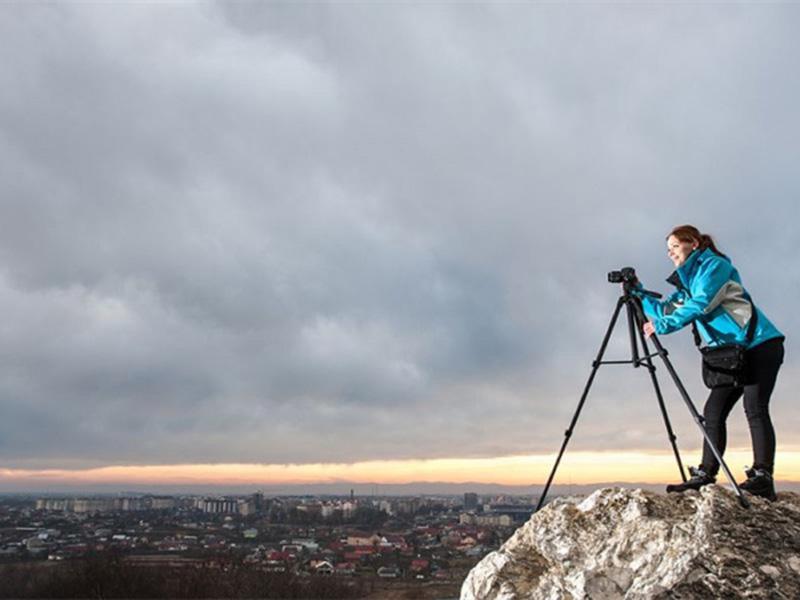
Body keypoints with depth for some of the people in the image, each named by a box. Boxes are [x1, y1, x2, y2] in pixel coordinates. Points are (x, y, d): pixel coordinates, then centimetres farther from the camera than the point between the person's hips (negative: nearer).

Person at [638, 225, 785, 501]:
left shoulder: (714, 264, -5)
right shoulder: (687, 282, 20)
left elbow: (701, 303, -18)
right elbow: (666, 312, 17)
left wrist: (664, 325, -23)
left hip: (760, 344, -9)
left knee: (755, 409, -15)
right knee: (713, 410, 0)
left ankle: (762, 477, -16)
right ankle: (705, 475, -2)